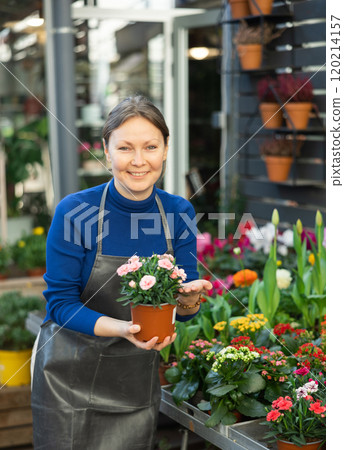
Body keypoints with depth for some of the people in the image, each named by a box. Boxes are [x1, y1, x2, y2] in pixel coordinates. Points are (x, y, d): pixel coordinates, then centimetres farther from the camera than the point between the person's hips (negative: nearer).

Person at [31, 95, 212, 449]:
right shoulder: (75, 211, -17)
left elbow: (183, 312, -2)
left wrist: (189, 298, -26)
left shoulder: (179, 212, -5)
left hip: (138, 382, 3)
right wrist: (121, 329, -30)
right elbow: (60, 303, -14)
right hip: (70, 381, -3)